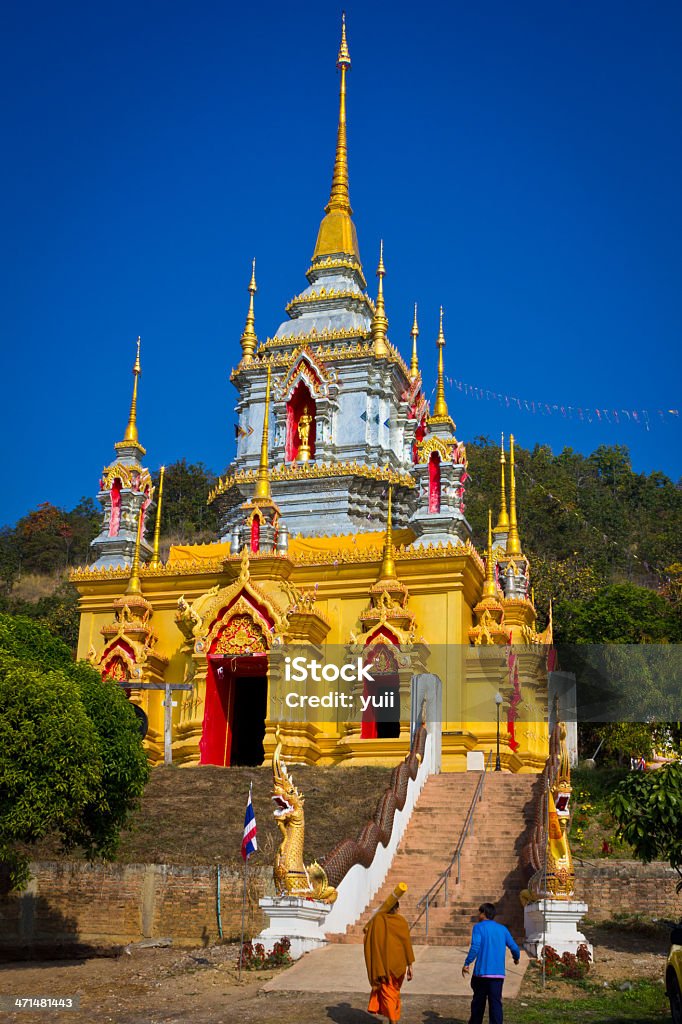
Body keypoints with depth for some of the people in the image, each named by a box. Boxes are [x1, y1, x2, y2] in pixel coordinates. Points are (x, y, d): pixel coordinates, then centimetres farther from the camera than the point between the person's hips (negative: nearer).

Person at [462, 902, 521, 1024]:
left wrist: (466, 964, -13)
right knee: (496, 1003, 1)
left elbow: (475, 947, -17)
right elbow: (514, 948, 12)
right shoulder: (503, 929, 11)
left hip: (481, 973, -3)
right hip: (499, 973, 3)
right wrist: (516, 958, 32)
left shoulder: (479, 927, -3)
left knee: (478, 1001, 14)